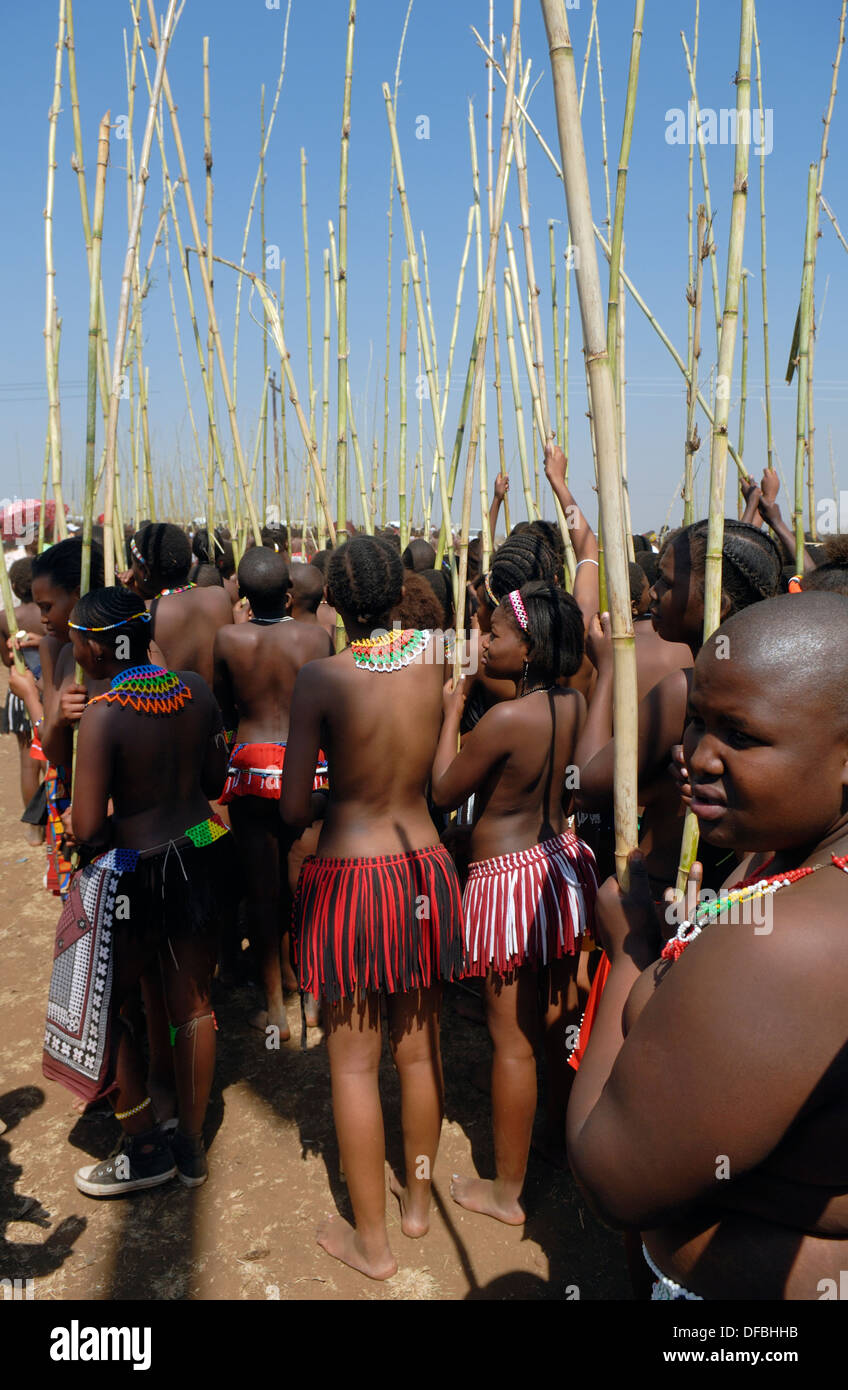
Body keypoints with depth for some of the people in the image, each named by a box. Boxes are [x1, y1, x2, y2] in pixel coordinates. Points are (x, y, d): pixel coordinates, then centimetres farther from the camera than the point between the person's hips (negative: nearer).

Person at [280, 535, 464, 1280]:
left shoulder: (321, 678, -17)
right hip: (425, 865, 4)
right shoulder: (436, 660, -7)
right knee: (420, 1047, 21)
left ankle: (371, 1240, 27)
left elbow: (294, 809, -15)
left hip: (348, 874, -4)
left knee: (353, 1061, 12)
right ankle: (417, 1197, 42)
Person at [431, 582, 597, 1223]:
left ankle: (506, 1190, 19)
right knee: (560, 1013, 23)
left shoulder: (503, 719, -24)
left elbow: (444, 792, -13)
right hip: (562, 863, 8)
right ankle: (564, 1126, 45)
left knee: (513, 1039, 4)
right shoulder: (576, 704, -5)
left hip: (508, 876, -7)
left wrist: (452, 713, -4)